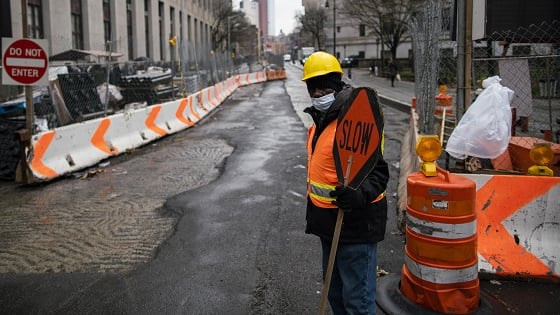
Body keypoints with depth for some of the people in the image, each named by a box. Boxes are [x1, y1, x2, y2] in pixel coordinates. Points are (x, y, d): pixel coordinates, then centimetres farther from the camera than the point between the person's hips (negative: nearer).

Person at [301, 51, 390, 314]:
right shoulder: (320, 122, 11)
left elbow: (378, 172, -23)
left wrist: (359, 194, -42)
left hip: (354, 225, -10)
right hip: (330, 223, 10)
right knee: (335, 290, 24)